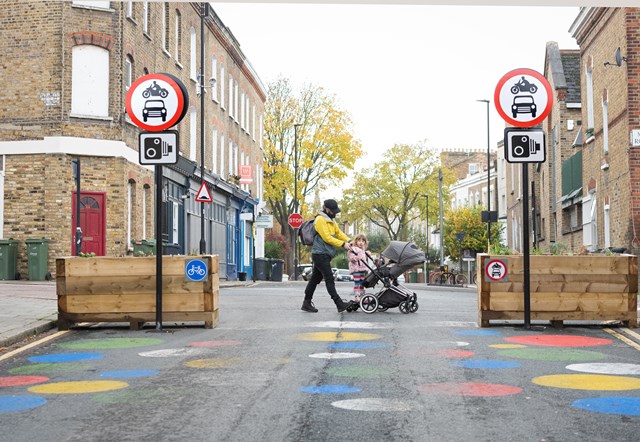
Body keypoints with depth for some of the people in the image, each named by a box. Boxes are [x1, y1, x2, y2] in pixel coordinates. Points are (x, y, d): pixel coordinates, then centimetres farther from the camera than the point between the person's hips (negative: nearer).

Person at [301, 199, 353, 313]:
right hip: (320, 254, -10)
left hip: (325, 255, 10)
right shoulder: (320, 220, -14)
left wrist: (348, 241, -3)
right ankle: (339, 304, -13)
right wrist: (343, 244, -19)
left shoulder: (331, 220, 17)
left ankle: (307, 303, 17)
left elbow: (339, 232, 13)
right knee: (329, 279, -11)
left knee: (315, 279, 12)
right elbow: (327, 238, -18)